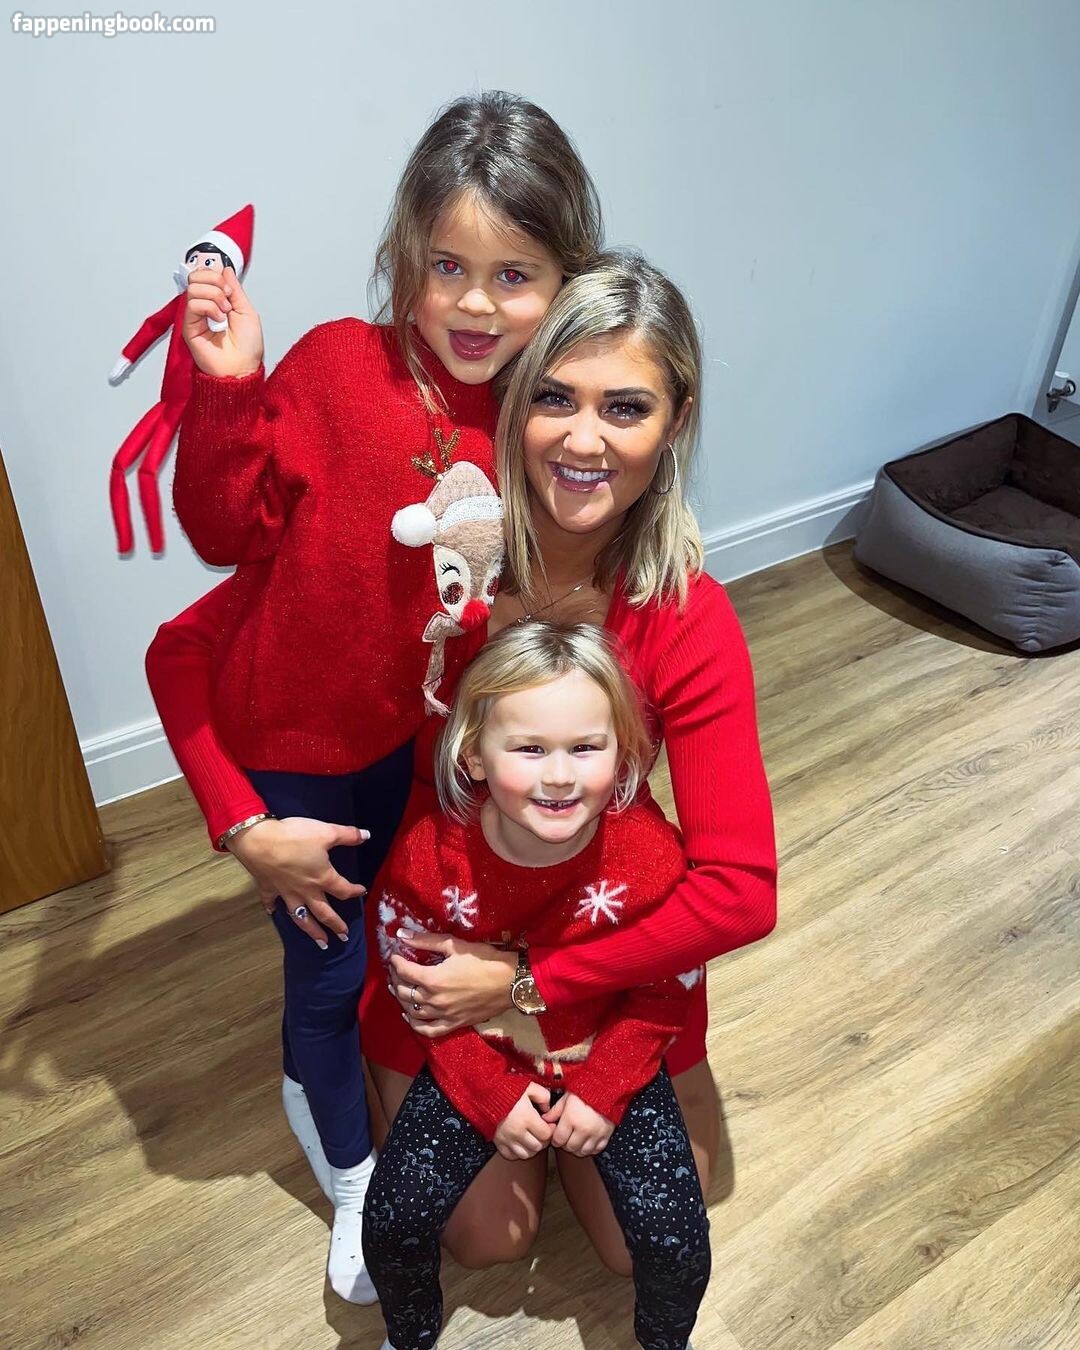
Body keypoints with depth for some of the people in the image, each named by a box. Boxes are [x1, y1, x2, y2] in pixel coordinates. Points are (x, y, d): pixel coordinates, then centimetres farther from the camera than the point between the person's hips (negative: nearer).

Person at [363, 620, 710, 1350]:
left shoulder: (651, 854, -27)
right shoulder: (429, 856, -25)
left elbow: (668, 989, -10)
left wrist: (605, 1090, -14)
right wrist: (491, 1096, -11)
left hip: (613, 1062, 0)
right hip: (480, 1064, 1)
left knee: (674, 1238, -11)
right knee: (394, 1221, -8)